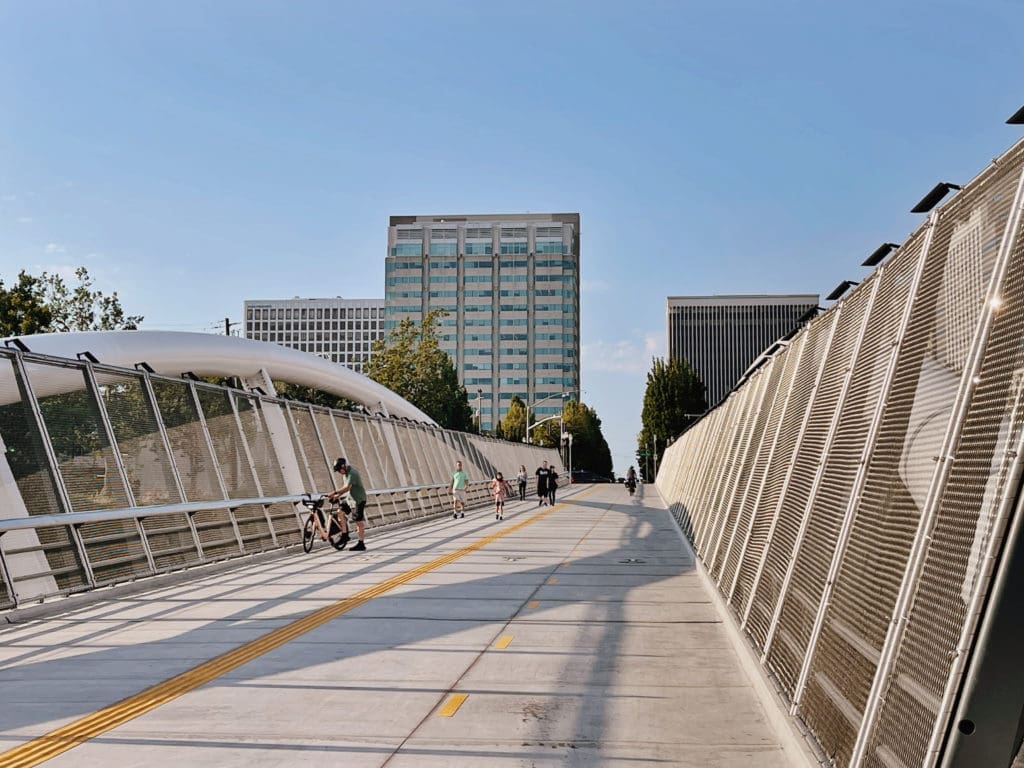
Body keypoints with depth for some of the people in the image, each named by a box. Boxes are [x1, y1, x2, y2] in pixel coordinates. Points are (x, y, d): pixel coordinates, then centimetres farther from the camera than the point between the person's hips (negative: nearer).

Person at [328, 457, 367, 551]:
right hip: (350, 498, 9)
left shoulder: (352, 473, -21)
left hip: (358, 500, -9)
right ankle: (344, 535, 8)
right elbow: (345, 488, 14)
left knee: (359, 522, -4)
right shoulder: (345, 473, 10)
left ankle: (361, 544, 2)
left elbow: (347, 487, -31)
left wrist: (335, 492, -29)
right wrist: (337, 496, 3)